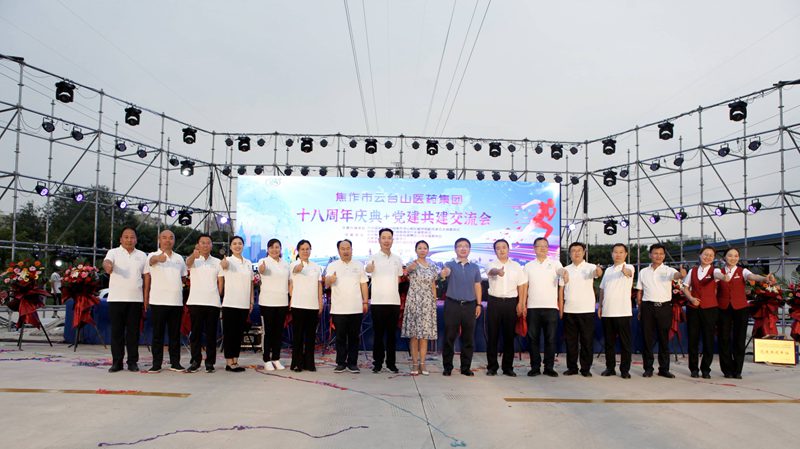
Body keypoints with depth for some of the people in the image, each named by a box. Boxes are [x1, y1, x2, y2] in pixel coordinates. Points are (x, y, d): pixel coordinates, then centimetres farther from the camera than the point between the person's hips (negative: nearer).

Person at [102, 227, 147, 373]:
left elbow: (145, 277, 12)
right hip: (116, 299, -2)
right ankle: (117, 362, 9)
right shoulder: (113, 252, 4)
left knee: (133, 332, 4)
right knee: (117, 331, 1)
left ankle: (132, 362, 11)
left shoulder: (142, 255, 12)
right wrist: (107, 265, -44)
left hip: (136, 299, 2)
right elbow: (106, 262, -18)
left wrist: (146, 298, 5)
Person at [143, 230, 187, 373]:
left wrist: (182, 298, 15)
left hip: (177, 302, 4)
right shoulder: (153, 256, 3)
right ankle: (156, 363, 6)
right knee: (158, 334, 0)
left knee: (175, 334, 7)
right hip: (158, 301, -3)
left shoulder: (179, 258, 15)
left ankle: (175, 362, 13)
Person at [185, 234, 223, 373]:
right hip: (195, 302, -2)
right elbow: (188, 262, -20)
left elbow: (220, 281, 14)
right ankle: (195, 361, 9)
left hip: (213, 303, 2)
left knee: (211, 334, 3)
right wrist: (194, 254, -43)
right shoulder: (194, 260, 5)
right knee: (196, 333, 1)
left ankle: (210, 362, 9)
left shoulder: (217, 262, 13)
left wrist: (217, 295, 3)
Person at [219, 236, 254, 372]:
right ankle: (229, 362, 4)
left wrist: (251, 301, 11)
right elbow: (224, 265, -30)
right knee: (229, 333, -1)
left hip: (244, 304, 5)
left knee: (239, 333, 10)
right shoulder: (229, 260, -5)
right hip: (230, 303, -5)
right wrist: (223, 263, -54)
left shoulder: (248, 263, 12)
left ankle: (235, 360, 17)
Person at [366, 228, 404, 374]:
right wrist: (369, 267, -49)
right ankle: (377, 363, 10)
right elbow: (368, 269, -26)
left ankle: (391, 363, 16)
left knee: (392, 333, 8)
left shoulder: (397, 259, 10)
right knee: (378, 333, 2)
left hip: (394, 302, 3)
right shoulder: (374, 257, -4)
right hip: (378, 302, -3)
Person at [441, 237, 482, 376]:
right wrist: (444, 272, -46)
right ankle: (447, 367, 10)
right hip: (452, 304, -2)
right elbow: (444, 273, -22)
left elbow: (477, 286, 14)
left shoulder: (475, 268, 12)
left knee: (469, 338, 5)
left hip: (470, 305, 3)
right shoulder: (450, 265, 1)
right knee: (449, 337, 0)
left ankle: (466, 367, 14)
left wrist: (478, 304, 6)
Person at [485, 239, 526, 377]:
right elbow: (491, 271, -24)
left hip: (511, 302, 2)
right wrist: (497, 271, -48)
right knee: (493, 335, 1)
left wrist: (521, 303, 1)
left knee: (509, 335, 5)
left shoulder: (516, 266, 10)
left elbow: (521, 286, 11)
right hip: (494, 302, -1)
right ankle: (492, 366, 9)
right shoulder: (492, 264, 2)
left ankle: (508, 367, 13)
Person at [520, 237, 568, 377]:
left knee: (550, 339, 2)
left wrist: (565, 274, -42)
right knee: (533, 338, 3)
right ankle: (535, 367, 11)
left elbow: (561, 270, -18)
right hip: (533, 308, 1)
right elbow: (525, 287, 9)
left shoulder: (555, 264, 6)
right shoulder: (528, 266, 11)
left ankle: (549, 367, 10)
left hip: (551, 307, -1)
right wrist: (523, 305, 1)